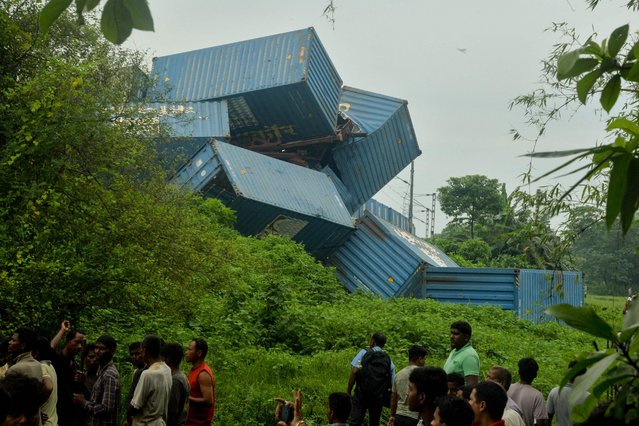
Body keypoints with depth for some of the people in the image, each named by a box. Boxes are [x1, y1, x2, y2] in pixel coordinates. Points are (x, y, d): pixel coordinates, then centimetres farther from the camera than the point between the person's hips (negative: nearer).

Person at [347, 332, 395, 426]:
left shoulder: (364, 352, 0)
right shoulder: (388, 360, 9)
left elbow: (355, 371, -12)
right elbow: (393, 384, 4)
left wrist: (348, 391, -7)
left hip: (361, 395, -3)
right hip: (378, 397, 3)